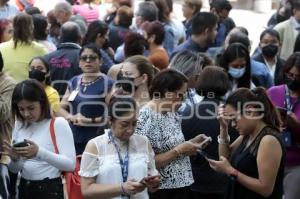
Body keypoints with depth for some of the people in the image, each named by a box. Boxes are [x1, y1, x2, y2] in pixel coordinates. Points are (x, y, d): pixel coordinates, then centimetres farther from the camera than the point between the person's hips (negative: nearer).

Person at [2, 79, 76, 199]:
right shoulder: (19, 126, 7)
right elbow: (14, 170, 12)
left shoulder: (58, 124, -9)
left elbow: (70, 164, -18)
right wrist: (14, 159, -10)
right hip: (24, 189, 5)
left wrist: (39, 152, -28)